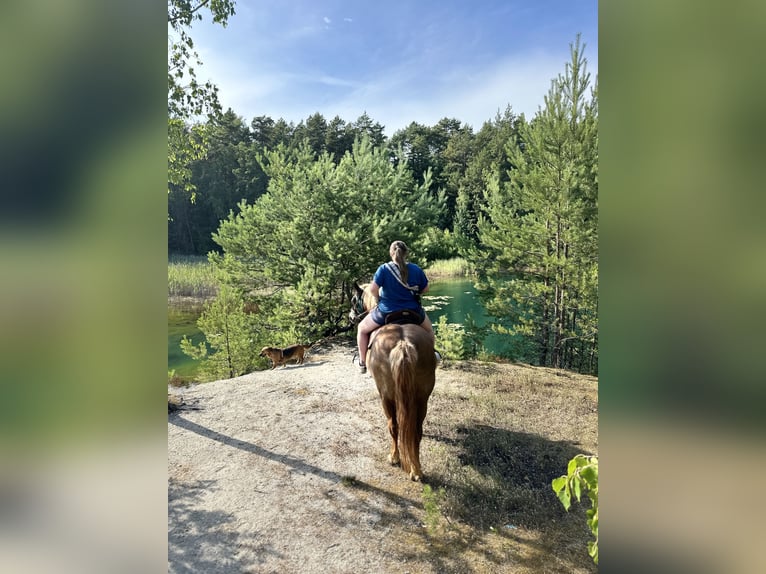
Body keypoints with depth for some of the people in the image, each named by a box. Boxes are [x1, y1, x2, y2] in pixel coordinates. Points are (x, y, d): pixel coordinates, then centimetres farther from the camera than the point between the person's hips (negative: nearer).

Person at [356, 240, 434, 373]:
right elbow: (425, 289, 4)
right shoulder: (416, 269, -6)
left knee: (362, 329, 24)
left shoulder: (384, 269, -14)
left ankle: (362, 362, 25)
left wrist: (379, 297, 3)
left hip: (386, 312, -2)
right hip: (412, 312, 2)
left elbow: (373, 289, -18)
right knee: (429, 330, 34)